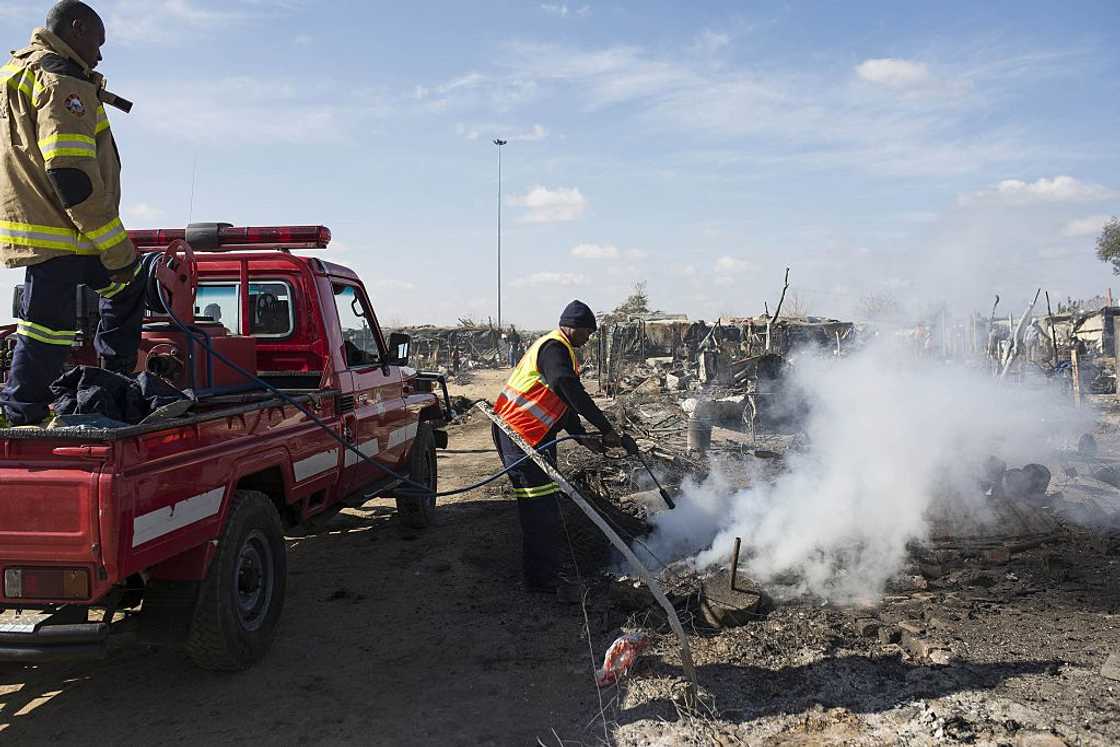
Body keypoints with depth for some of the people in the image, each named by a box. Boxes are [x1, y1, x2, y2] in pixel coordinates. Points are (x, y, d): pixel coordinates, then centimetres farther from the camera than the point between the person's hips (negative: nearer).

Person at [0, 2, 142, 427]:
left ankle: (116, 380, 23)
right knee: (49, 329, -5)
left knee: (126, 283, 21)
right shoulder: (61, 78, -13)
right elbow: (71, 175, -23)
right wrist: (116, 248, -21)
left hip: (37, 225, 11)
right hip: (55, 235, -11)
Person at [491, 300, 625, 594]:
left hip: (535, 436, 11)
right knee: (541, 508, -7)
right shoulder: (554, 348, -15)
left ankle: (545, 573, 27)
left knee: (543, 508, 16)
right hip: (519, 436, -11)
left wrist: (583, 437, 13)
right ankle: (541, 578, 0)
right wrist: (606, 429, -22)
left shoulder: (560, 350, 20)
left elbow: (564, 401, 23)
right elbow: (573, 394, -24)